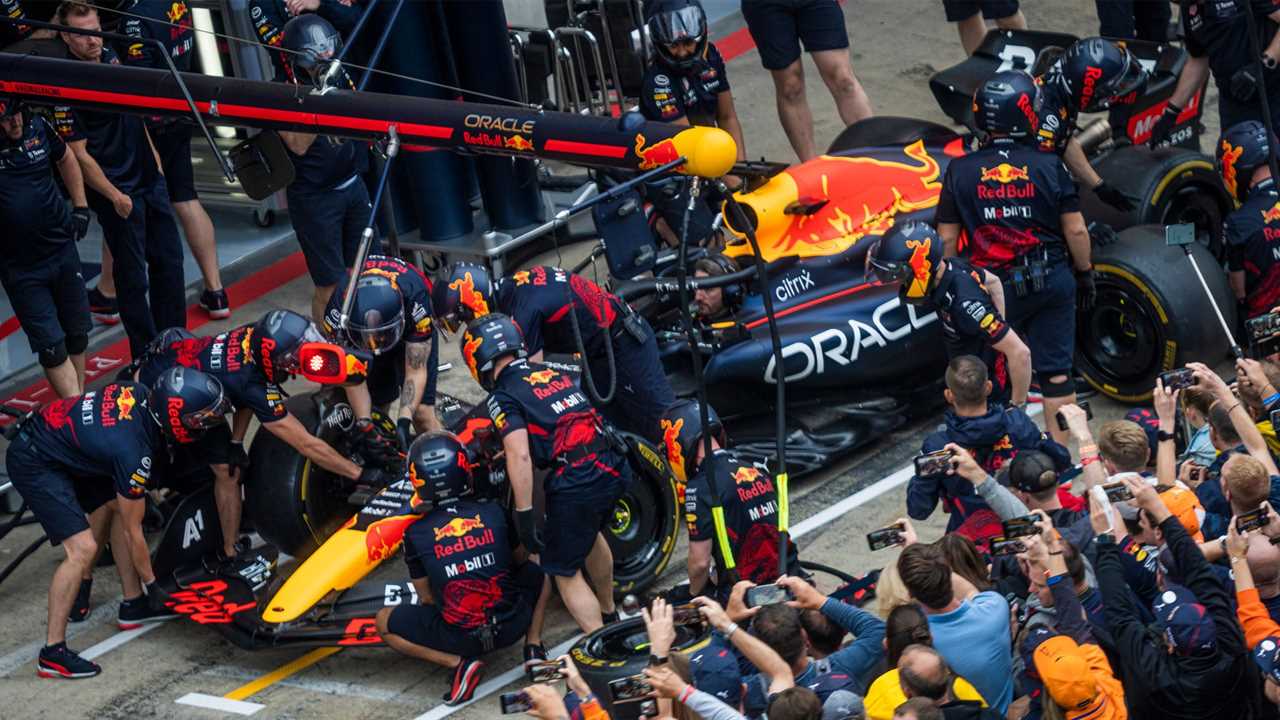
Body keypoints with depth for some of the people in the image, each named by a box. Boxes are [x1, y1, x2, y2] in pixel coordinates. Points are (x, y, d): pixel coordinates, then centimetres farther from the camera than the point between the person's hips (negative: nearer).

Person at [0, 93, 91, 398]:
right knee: (51, 347, -4)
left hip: (62, 250, 4)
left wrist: (80, 206, 11)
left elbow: (66, 159, 15)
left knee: (77, 336, 14)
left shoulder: (37, 127, -6)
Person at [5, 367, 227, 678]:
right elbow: (133, 530, -14)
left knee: (115, 505, 16)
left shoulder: (140, 393, -7)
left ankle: (133, 604, 25)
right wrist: (152, 583, -1)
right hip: (33, 464, -10)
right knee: (83, 548, -17)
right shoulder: (134, 450, -26)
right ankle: (53, 653, -11)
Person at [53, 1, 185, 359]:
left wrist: (155, 160, 18)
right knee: (132, 274, 0)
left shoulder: (111, 58, 5)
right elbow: (78, 154, -18)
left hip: (150, 178, 8)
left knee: (169, 261, 14)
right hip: (117, 191, -8)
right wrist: (113, 196, -19)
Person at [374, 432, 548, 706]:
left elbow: (427, 599, 3)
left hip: (459, 638, -2)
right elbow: (521, 560, 16)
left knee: (384, 621, 18)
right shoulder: (495, 513, -2)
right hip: (511, 626, 3)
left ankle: (457, 662, 1)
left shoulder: (416, 533, -6)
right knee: (536, 573, 31)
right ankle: (533, 645, 11)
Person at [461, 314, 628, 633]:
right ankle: (608, 613, 54)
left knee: (565, 573, 8)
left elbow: (520, 456, -14)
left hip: (576, 482, -8)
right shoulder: (552, 372, 19)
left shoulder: (502, 397, -2)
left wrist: (524, 515, -12)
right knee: (589, 533, 35)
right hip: (614, 467, 8)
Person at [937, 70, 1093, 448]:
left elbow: (947, 237, -2)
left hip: (994, 286, 0)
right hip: (1052, 280, 0)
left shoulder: (960, 170, -5)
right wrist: (1085, 274, 10)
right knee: (1056, 372, 8)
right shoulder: (1048, 165, -7)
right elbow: (1075, 230, -5)